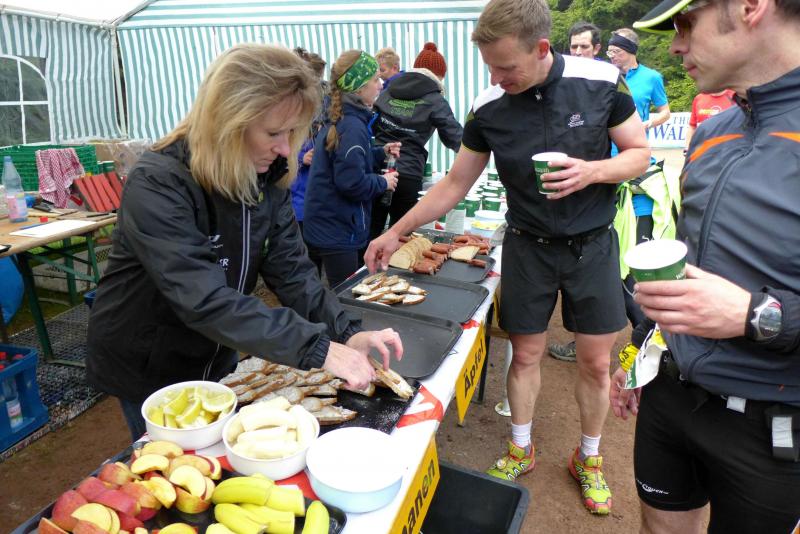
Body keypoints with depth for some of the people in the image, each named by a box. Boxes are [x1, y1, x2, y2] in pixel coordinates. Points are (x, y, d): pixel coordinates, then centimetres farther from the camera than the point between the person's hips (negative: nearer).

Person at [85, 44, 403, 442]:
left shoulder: (268, 175, -10)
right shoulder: (157, 185, -30)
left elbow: (290, 268, -11)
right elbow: (205, 300, -39)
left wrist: (345, 334, -25)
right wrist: (317, 349, -43)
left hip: (216, 359, 6)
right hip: (147, 369, -5)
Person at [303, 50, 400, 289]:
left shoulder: (338, 121, 9)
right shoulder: (352, 127, -20)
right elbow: (351, 183, -26)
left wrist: (381, 153, 9)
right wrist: (383, 182, -10)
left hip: (329, 228, 10)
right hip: (337, 232, -10)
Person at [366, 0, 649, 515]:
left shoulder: (602, 81, -14)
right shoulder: (488, 107, -10)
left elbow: (639, 154, -3)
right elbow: (455, 184, -1)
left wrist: (592, 171, -25)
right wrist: (397, 232, -4)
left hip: (592, 244, 0)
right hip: (528, 246, 1)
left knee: (596, 362, 7)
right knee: (526, 354, 9)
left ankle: (589, 459, 32)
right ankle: (521, 450, 33)